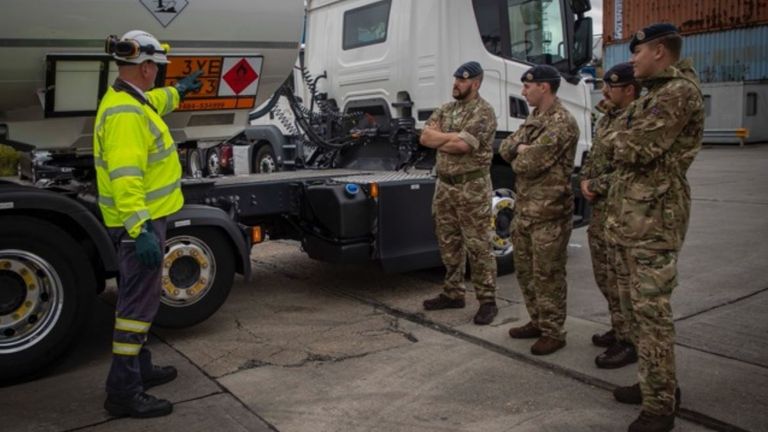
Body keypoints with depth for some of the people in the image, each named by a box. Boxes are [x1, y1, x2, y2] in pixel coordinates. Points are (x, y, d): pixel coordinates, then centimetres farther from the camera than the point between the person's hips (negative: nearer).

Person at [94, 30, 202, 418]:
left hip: (145, 217, 11)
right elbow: (124, 178, -31)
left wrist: (178, 91, 53)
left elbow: (155, 102, 38)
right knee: (139, 301, -5)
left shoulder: (132, 100, 11)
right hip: (140, 222, -11)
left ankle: (138, 367, 34)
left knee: (138, 296, 19)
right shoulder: (125, 113, -22)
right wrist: (140, 230, -35)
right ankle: (123, 392, 4)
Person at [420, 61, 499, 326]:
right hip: (444, 184, 7)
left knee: (478, 245, -3)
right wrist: (453, 136, -10)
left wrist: (439, 140, -5)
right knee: (449, 243, 13)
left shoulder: (483, 112, -9)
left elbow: (462, 145, -22)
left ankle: (487, 301, 5)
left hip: (472, 186, -7)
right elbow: (425, 137, 3)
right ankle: (453, 293, 25)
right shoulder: (445, 110, 14)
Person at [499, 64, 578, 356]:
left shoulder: (562, 122, -17)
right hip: (524, 208, 9)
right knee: (525, 270, 17)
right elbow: (505, 149, 10)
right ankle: (537, 321, 31)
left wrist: (518, 157, -2)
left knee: (547, 275, 0)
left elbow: (528, 164, -23)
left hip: (549, 212, -9)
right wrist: (521, 149, -10)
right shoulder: (534, 119, 15)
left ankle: (553, 332, 13)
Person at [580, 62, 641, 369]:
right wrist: (585, 181, 3)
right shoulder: (607, 117, 14)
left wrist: (594, 186, -14)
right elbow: (593, 155, 21)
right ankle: (619, 329, 33)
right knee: (604, 274, 18)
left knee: (618, 277, -3)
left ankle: (629, 342, 9)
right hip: (599, 206, 10)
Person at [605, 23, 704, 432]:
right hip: (627, 217, 10)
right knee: (633, 305, 16)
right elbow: (615, 139, 22)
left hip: (654, 220, -10)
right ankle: (657, 384, 29)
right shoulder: (652, 94, 20)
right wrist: (623, 141, 2)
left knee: (651, 310, -6)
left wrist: (619, 139, -1)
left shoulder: (680, 92, -12)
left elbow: (635, 149, -19)